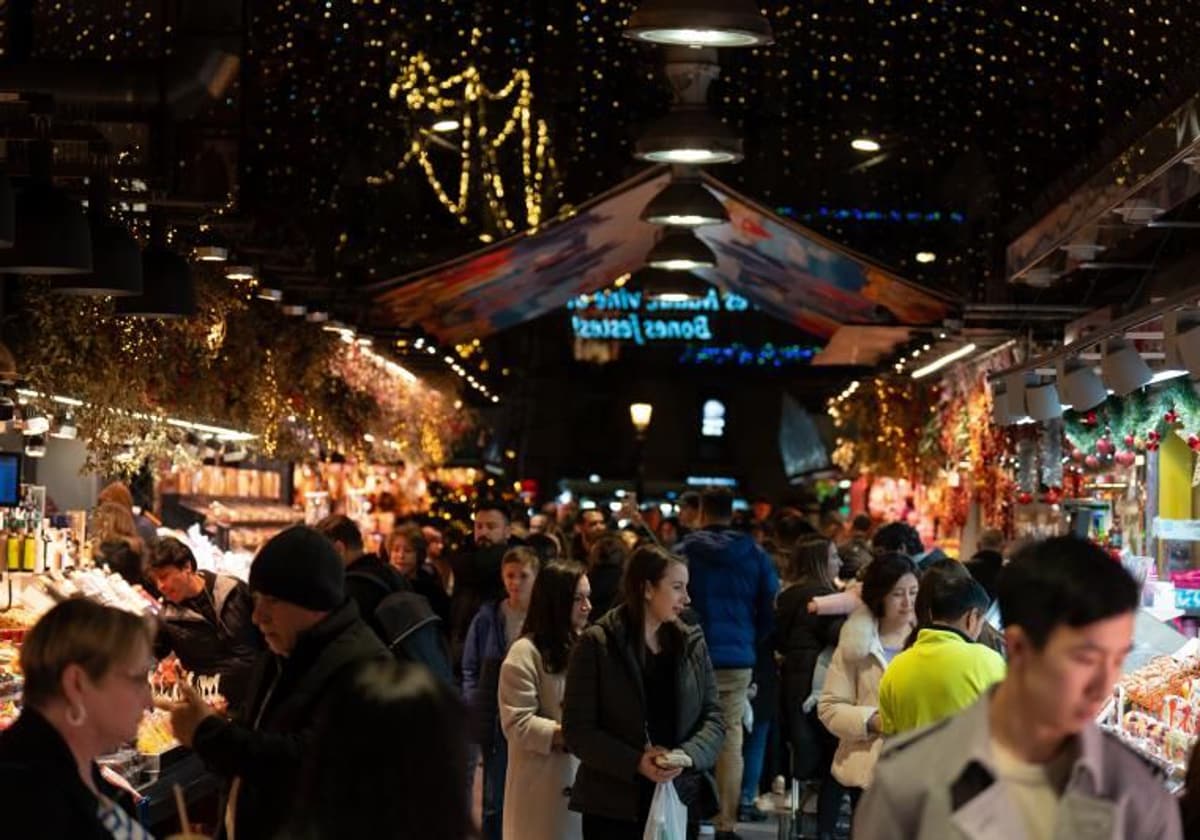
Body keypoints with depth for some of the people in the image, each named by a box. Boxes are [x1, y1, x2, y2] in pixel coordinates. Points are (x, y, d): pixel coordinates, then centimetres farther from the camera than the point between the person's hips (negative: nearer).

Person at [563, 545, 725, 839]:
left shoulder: (692, 643, 9)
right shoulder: (597, 644, -5)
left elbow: (714, 716, 7)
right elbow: (577, 728, -7)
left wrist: (689, 755, -13)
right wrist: (635, 763, -18)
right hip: (614, 805, -4)